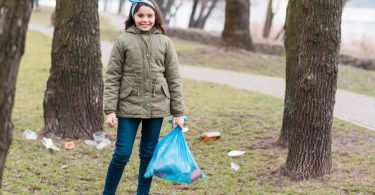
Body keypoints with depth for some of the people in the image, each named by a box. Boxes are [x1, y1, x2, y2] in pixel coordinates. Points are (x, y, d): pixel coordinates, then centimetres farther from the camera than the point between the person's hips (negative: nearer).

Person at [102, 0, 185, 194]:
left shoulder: (165, 42, 4)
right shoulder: (123, 41, -1)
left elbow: (174, 79, 5)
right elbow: (112, 78, -3)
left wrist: (178, 113, 2)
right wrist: (110, 110, -10)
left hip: (156, 107, 2)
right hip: (129, 106, -2)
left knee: (148, 154, 10)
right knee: (122, 154, -2)